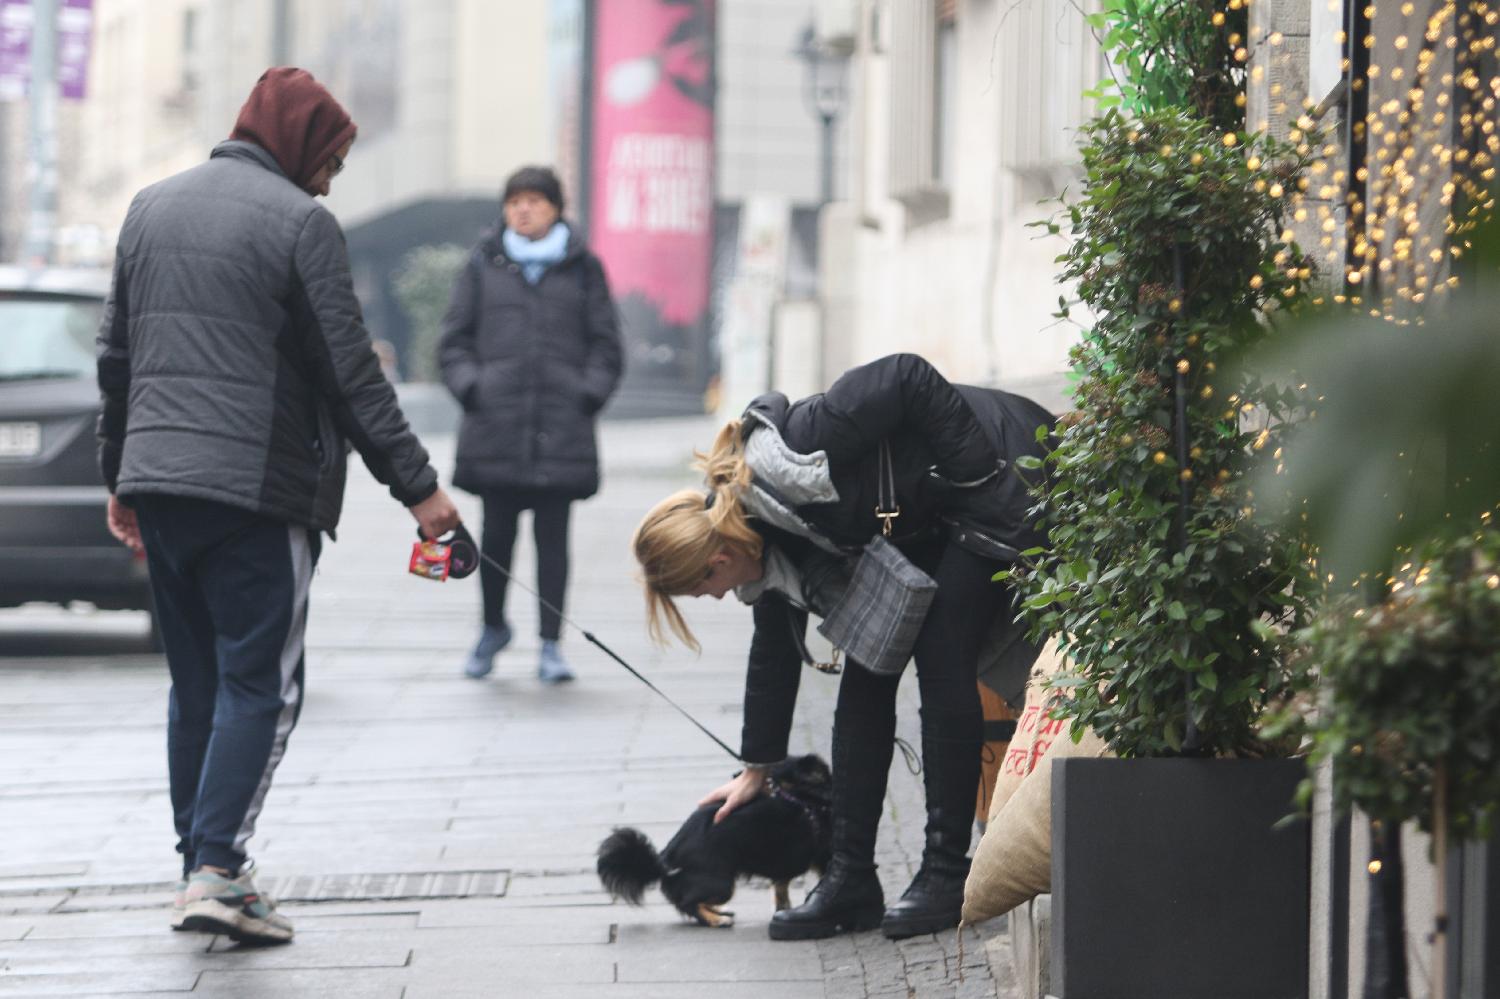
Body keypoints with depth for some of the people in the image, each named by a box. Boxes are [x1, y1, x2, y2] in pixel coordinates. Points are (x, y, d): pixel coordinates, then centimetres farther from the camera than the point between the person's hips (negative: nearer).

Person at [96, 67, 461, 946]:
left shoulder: (152, 207, 14)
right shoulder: (299, 222, -8)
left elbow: (117, 354, 19)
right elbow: (351, 372, -10)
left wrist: (120, 475, 26)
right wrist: (417, 485, -5)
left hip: (156, 480, 7)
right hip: (256, 488, -7)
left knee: (196, 683, 14)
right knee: (261, 685, -3)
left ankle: (199, 868, 14)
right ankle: (217, 873, -13)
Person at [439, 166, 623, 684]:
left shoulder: (582, 268, 8)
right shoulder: (484, 265, 9)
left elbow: (605, 344, 11)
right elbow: (455, 337, 11)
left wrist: (589, 394, -2)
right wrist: (469, 388, -3)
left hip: (562, 427, 0)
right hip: (496, 428, 1)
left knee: (553, 535, -1)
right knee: (496, 531, 4)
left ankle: (551, 644, 3)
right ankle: (493, 626, 26)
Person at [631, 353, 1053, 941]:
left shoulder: (786, 456, -31)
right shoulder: (768, 544, -3)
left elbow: (908, 378, -29)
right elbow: (774, 650, 10)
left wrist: (978, 472, -25)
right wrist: (756, 768, 17)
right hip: (926, 523, 9)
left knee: (942, 663, -12)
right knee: (867, 669, 1)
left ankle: (947, 872, -6)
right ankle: (851, 880, 2)